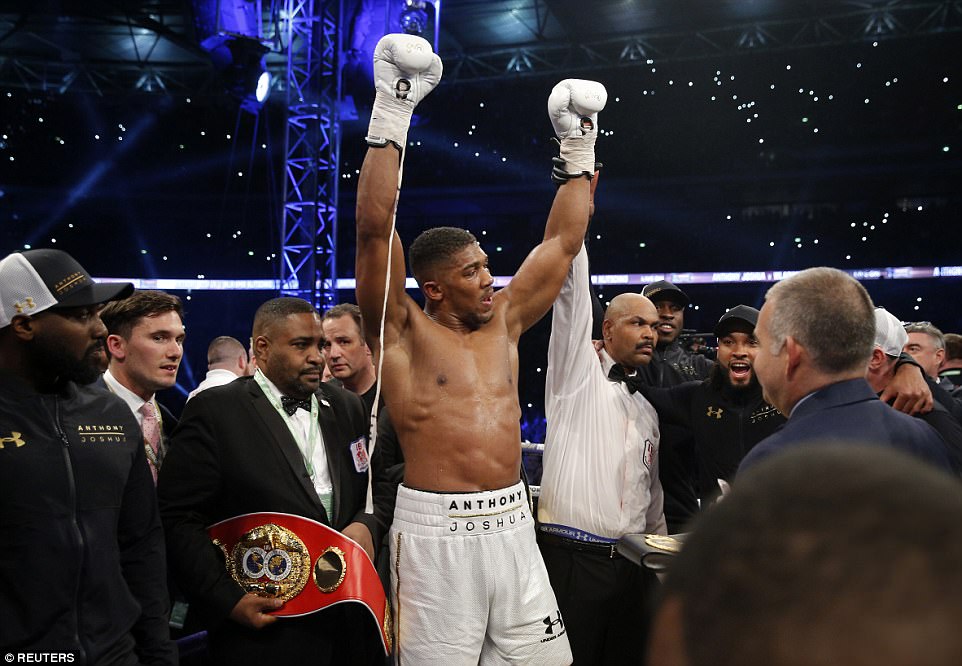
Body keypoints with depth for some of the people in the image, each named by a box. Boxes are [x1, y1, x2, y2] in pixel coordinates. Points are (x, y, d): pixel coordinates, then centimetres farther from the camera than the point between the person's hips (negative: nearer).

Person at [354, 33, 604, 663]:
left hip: (512, 523, 5)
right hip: (437, 530, -5)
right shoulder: (403, 332, -4)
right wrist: (392, 116, -16)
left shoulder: (504, 321, 10)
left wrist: (580, 152, 16)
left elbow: (562, 241, 15)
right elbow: (375, 229, -15)